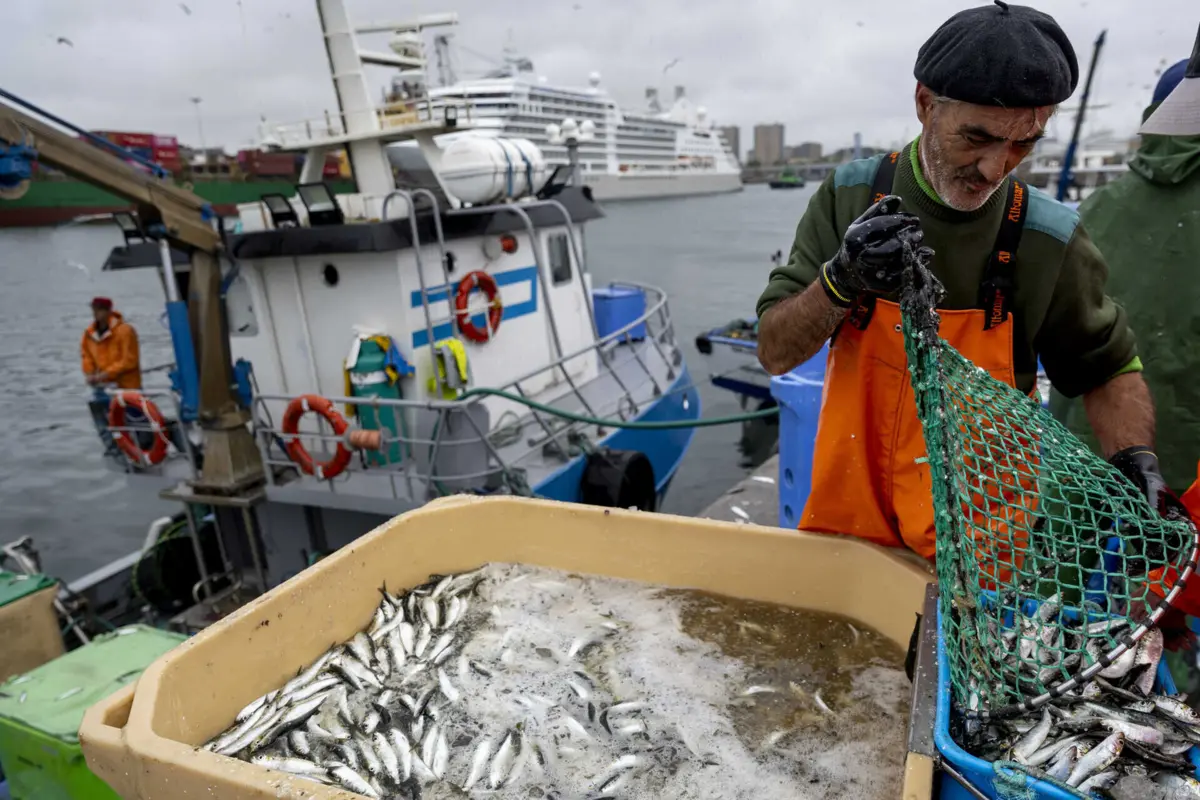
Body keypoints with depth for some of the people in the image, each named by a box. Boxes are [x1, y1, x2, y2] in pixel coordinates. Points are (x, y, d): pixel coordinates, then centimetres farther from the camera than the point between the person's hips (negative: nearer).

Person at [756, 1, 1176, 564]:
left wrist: (1135, 459, -14)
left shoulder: (1048, 239, -12)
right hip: (849, 516, 2)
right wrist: (840, 280, -28)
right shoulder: (850, 195, -9)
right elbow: (774, 353, -11)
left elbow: (1108, 369, 3)